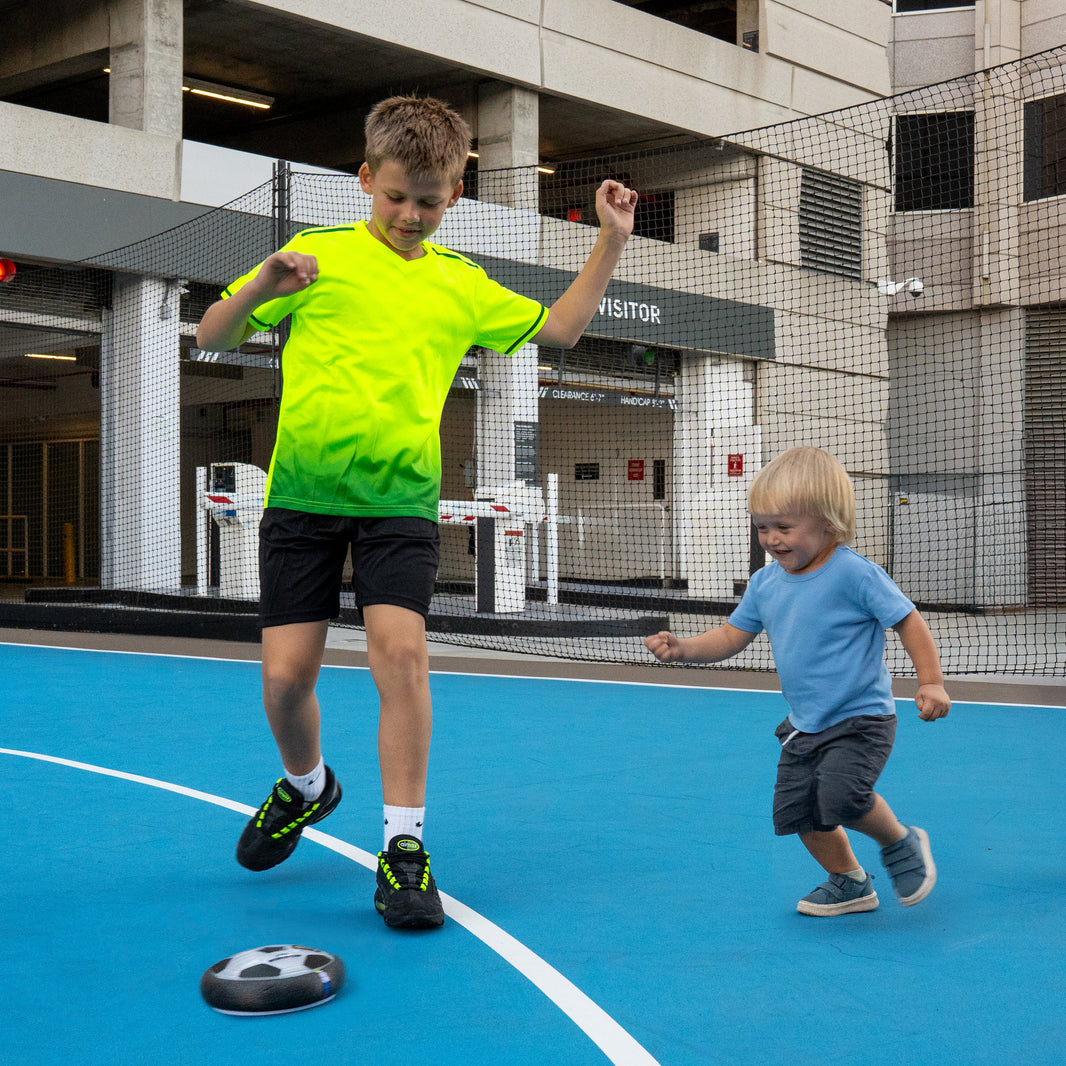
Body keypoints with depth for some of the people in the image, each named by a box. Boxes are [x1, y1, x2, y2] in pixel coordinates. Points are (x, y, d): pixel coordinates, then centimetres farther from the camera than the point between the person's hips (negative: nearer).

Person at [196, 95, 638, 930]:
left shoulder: (461, 283, 12)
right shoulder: (318, 253, 5)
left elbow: (559, 328, 20)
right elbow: (212, 338, 5)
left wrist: (612, 242, 13)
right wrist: (262, 287, -15)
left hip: (401, 498, 1)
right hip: (302, 492, 0)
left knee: (401, 652, -16)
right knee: (287, 673, -1)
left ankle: (404, 848, -5)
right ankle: (306, 786, 31)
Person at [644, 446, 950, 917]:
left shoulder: (853, 573, -18)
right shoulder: (765, 583, 1)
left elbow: (908, 621, -12)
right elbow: (731, 636, 8)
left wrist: (931, 683, -19)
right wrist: (681, 648, -7)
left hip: (860, 720, -7)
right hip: (804, 725, 7)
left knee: (841, 796, -26)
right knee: (797, 809, 8)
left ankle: (901, 843, 5)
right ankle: (849, 883, 31)